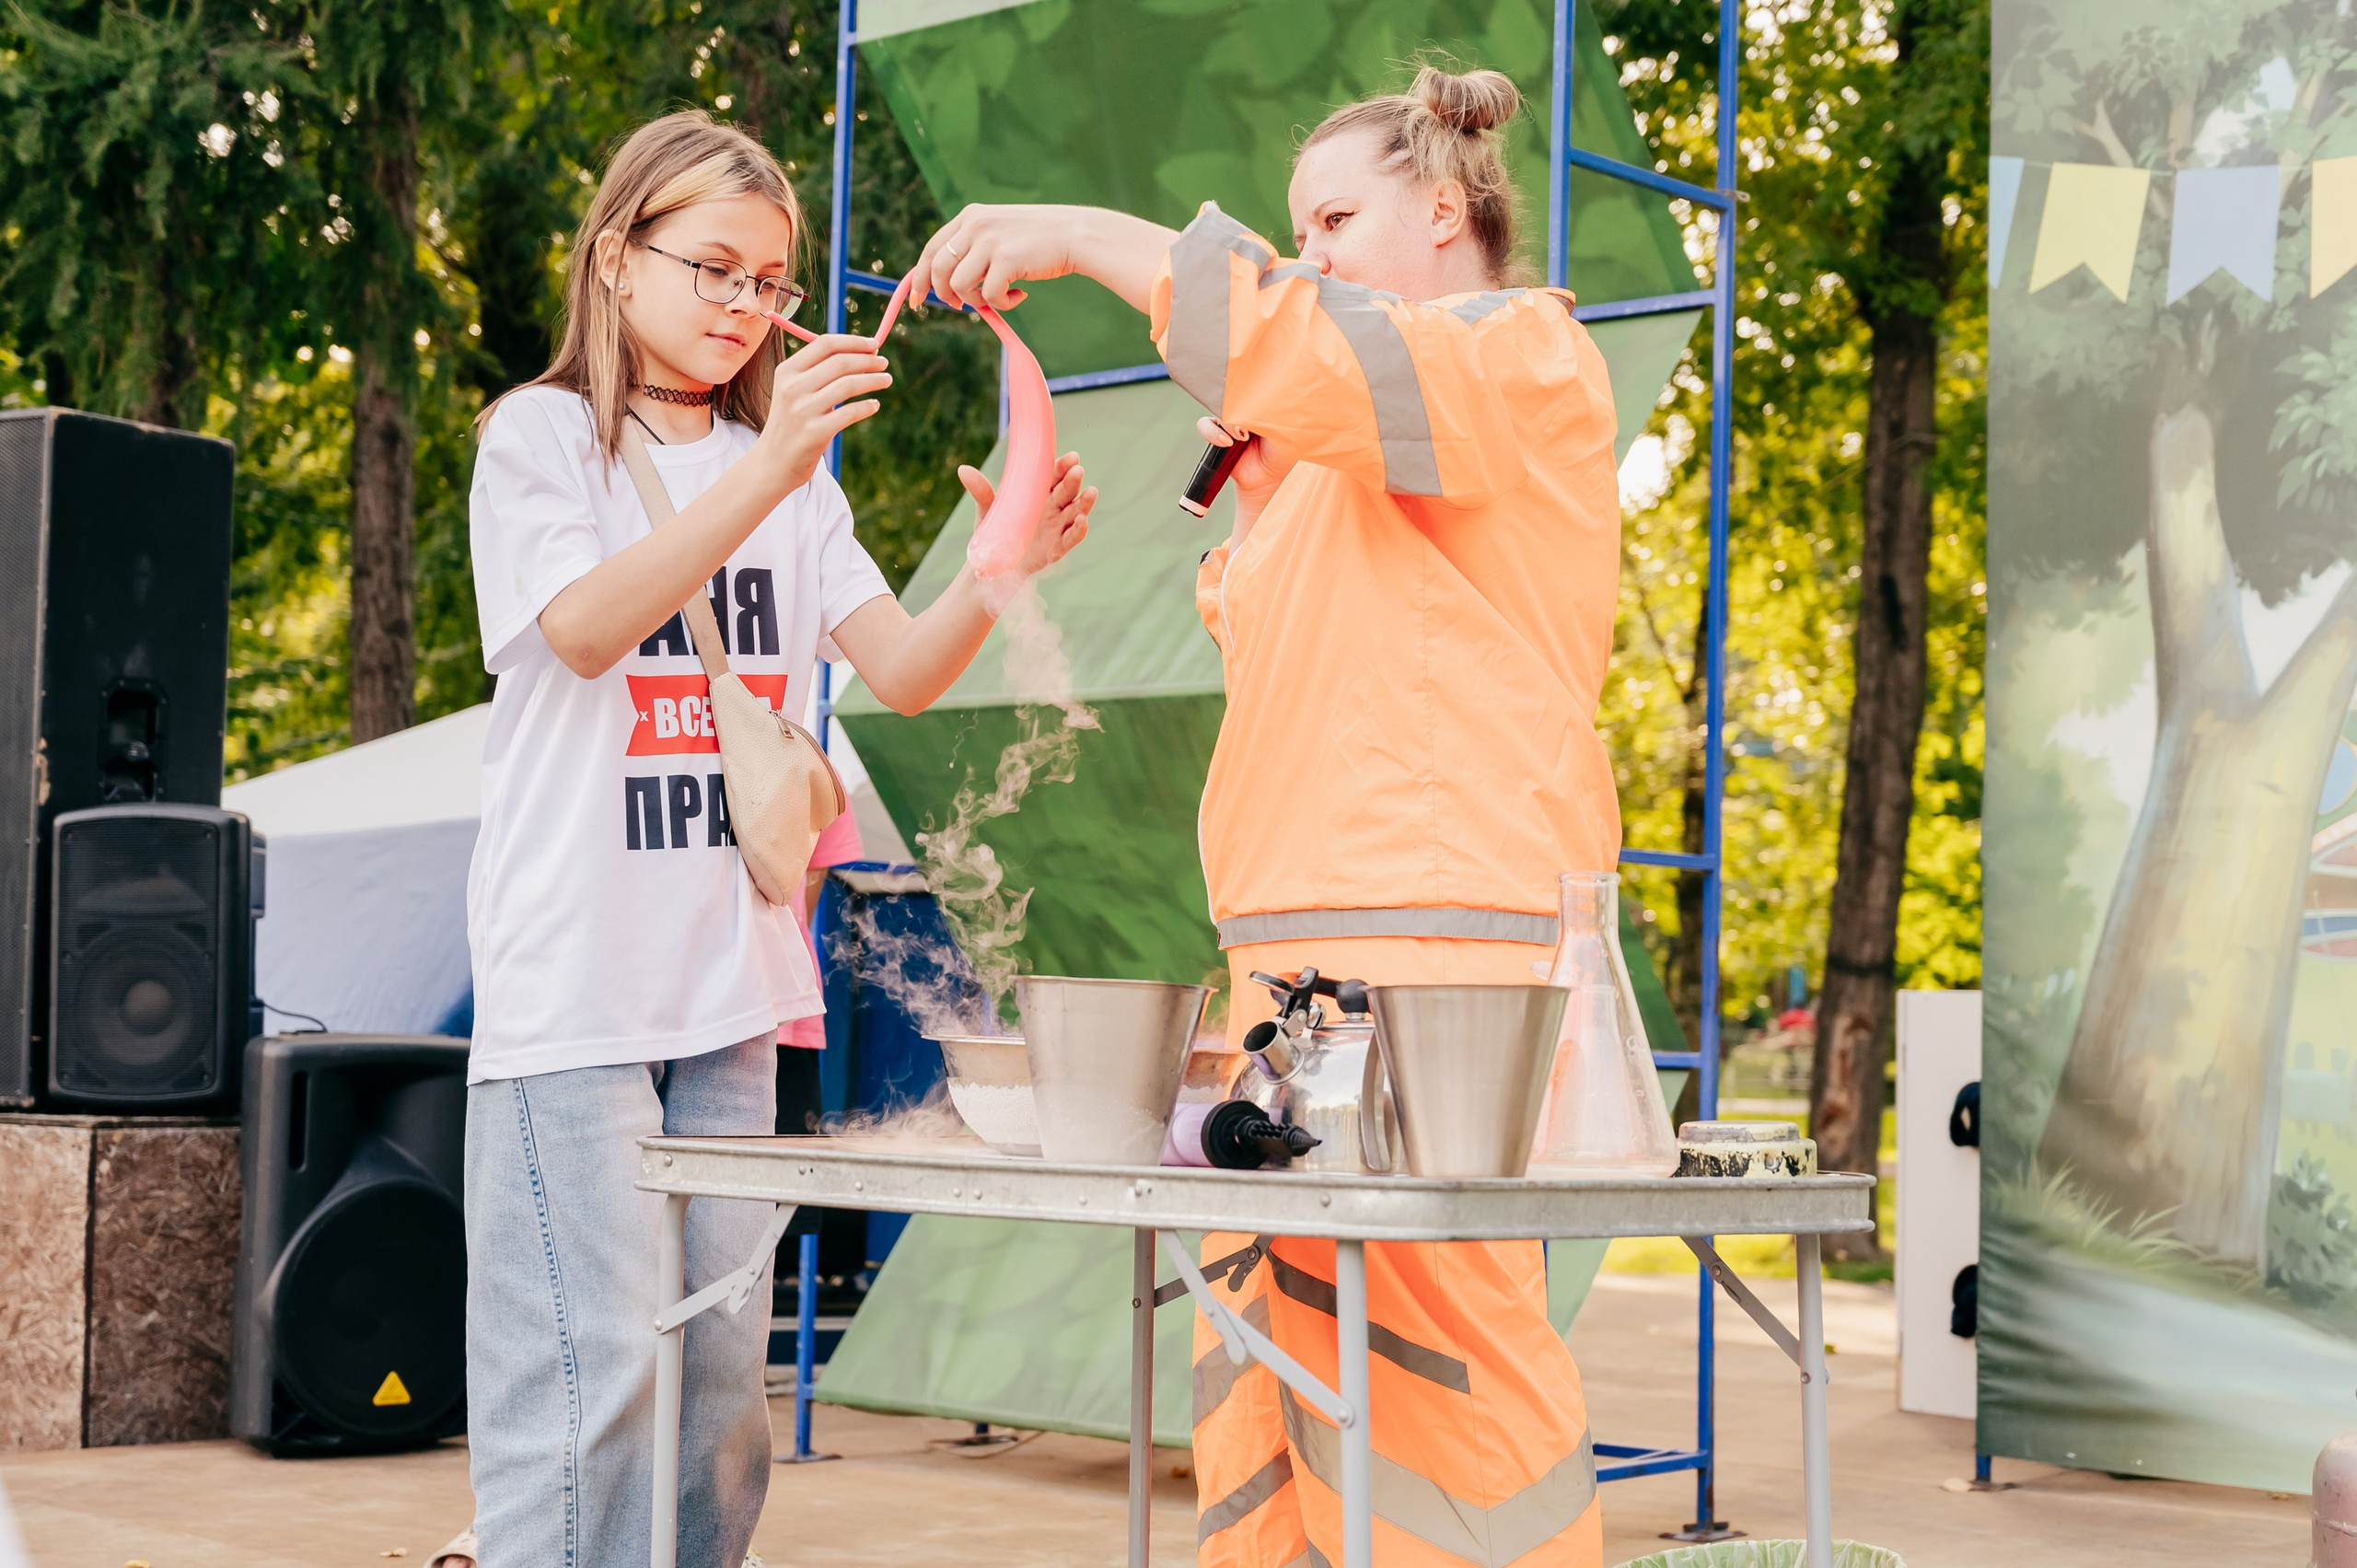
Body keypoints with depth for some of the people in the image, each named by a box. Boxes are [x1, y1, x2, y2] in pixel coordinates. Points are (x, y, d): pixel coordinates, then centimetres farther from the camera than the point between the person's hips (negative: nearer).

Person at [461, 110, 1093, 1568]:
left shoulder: (790, 479, 16)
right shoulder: (541, 435, 0)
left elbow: (903, 670, 4)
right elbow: (583, 628, -18)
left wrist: (1005, 567, -16)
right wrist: (764, 472, -29)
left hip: (729, 978, 6)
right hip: (574, 978, -5)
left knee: (722, 1375, 7)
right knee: (592, 1369, -9)